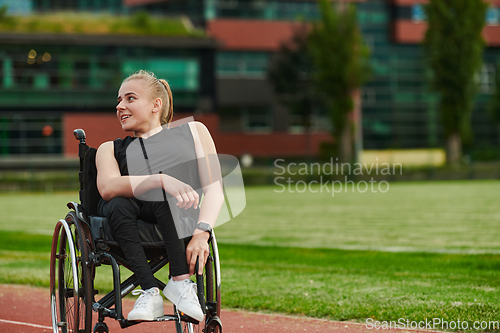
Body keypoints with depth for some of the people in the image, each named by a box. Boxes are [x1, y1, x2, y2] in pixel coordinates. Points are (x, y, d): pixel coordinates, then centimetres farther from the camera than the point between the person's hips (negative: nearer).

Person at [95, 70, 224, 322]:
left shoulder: (193, 131, 16)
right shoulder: (110, 149, 18)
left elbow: (215, 187, 2)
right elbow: (107, 187, -7)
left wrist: (201, 233, -17)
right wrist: (162, 180, -24)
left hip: (179, 218, -1)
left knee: (167, 198, -33)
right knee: (118, 204, -32)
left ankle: (180, 281, -31)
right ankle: (149, 292, -35)